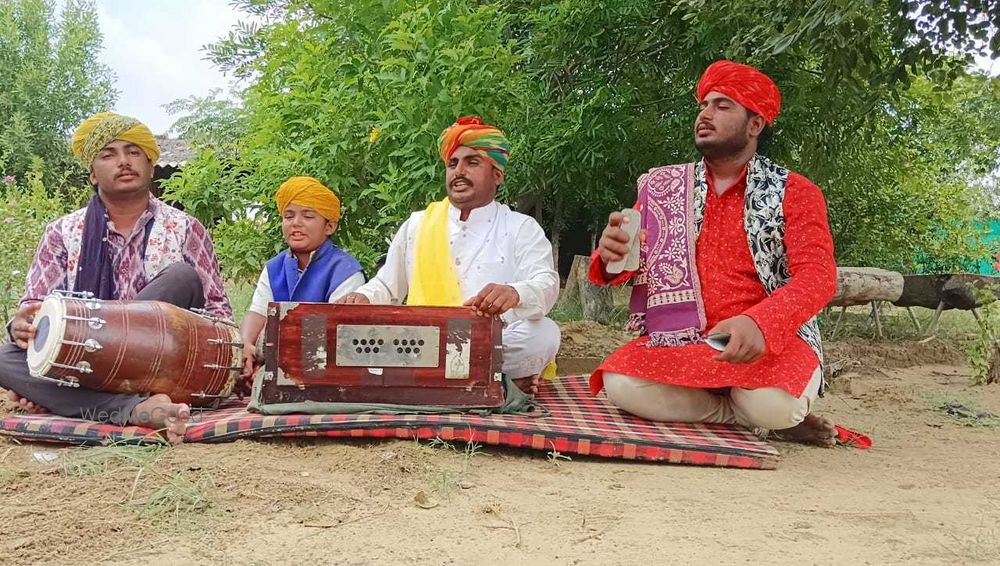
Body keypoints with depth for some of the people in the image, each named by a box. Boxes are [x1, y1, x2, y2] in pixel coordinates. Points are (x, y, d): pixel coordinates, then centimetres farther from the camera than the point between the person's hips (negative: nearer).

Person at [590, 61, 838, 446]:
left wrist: (758, 323, -31)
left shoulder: (794, 193, 1)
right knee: (621, 385, -26)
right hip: (680, 344, 3)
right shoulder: (663, 188, 9)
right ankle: (749, 417, -7)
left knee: (773, 404, -35)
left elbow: (817, 275, -10)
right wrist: (611, 257, -22)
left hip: (769, 343, -2)